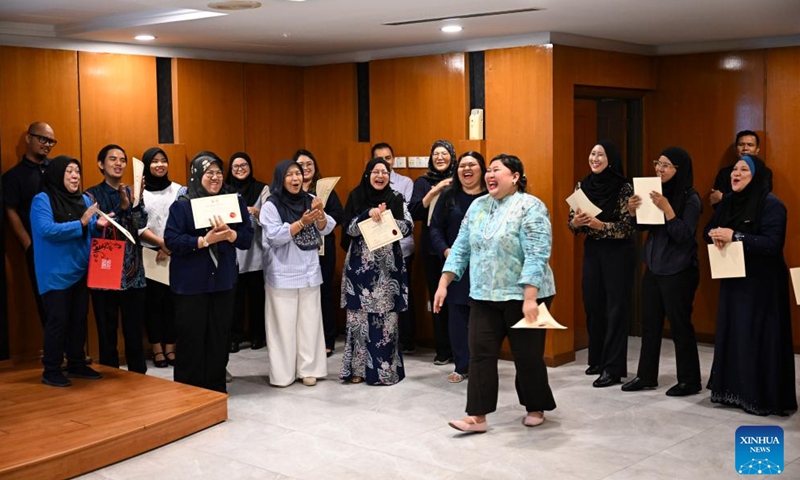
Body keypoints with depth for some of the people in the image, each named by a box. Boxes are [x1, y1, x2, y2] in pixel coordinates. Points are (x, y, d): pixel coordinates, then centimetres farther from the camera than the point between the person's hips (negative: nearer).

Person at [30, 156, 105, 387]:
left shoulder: (84, 200, 9)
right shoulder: (42, 200, -10)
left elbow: (89, 231, 13)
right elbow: (47, 230, -23)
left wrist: (98, 224, -10)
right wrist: (81, 223, -25)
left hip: (80, 271, 6)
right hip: (56, 274, -6)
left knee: (79, 319, 12)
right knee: (58, 320, -3)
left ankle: (76, 364, 24)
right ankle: (51, 371, 7)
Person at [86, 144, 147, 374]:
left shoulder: (132, 193, 10)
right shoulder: (92, 195, 0)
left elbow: (141, 223, -6)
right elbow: (95, 230, -12)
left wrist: (134, 199, -22)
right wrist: (123, 207, -20)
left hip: (132, 272, 3)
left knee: (135, 331, 8)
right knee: (107, 332, 6)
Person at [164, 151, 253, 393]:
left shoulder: (235, 201, 4)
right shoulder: (182, 204, -5)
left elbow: (248, 237, 1)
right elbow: (171, 240, -13)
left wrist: (228, 234, -19)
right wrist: (204, 240, -22)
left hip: (223, 280, 3)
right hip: (190, 282, -3)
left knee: (219, 337, 9)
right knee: (191, 338, 1)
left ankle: (216, 390, 21)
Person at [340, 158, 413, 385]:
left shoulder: (396, 198, 5)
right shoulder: (356, 197, 3)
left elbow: (408, 227, -2)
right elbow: (348, 229, -4)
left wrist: (386, 217, -15)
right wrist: (368, 214, -17)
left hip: (387, 266, 0)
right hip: (360, 265, 0)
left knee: (386, 317, 0)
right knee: (359, 316, 0)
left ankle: (385, 368, 10)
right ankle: (358, 367, 10)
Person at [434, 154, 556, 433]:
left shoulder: (530, 207, -12)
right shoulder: (477, 206, 8)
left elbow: (537, 256, -19)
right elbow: (461, 248, 10)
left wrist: (530, 298, -25)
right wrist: (443, 284, 3)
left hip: (522, 295, -6)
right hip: (485, 295, 6)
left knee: (527, 355, 6)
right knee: (480, 353, 0)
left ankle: (536, 408, 25)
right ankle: (477, 416, 3)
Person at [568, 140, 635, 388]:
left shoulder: (624, 188, -10)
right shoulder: (582, 186, 5)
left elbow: (628, 227, -14)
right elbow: (572, 222, 9)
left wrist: (600, 225, -26)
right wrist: (576, 222, -14)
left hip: (618, 253, -5)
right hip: (591, 251, 5)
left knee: (615, 308, -2)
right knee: (592, 305, 9)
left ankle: (613, 368, 2)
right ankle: (598, 359, 24)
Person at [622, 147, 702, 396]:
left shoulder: (690, 199, -11)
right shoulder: (657, 193, 7)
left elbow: (684, 236, -18)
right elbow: (643, 226, 15)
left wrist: (667, 209, -26)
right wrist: (633, 211, -5)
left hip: (678, 272, -7)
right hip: (653, 267, 7)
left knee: (680, 326, 1)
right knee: (649, 324, 11)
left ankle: (689, 381, 13)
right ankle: (646, 376, 21)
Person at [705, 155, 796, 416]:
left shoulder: (771, 204, -13)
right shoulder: (727, 202, 10)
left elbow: (772, 243, -22)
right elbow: (708, 231, 13)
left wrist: (734, 236, -25)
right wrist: (715, 236, -11)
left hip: (762, 284, -7)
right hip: (733, 280, 7)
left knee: (758, 339, -4)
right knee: (732, 335, 8)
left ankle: (762, 396, 5)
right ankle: (733, 389, 18)